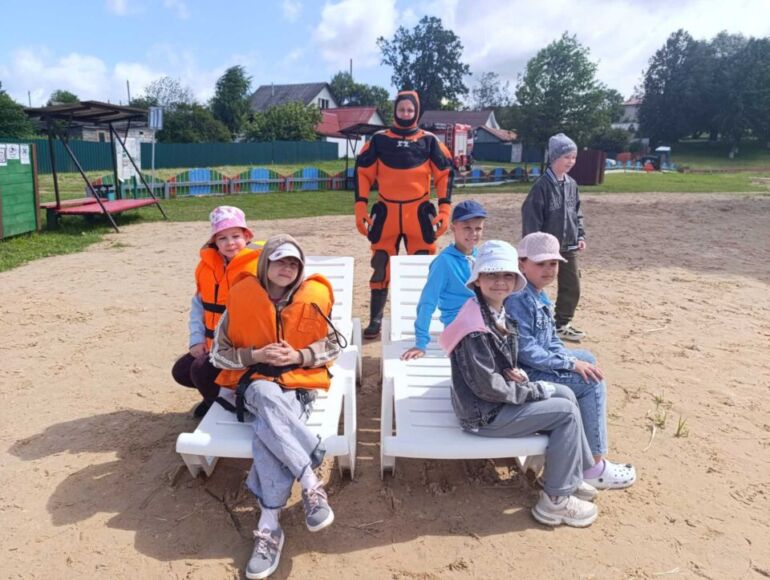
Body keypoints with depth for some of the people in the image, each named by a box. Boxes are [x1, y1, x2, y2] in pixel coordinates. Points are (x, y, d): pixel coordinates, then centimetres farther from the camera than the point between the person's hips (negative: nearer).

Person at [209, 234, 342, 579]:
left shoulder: (314, 297, -3)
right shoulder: (241, 298, -3)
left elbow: (332, 347, 4)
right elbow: (219, 353, 2)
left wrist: (298, 356, -14)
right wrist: (256, 355, -16)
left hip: (300, 382, 0)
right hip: (255, 383, 1)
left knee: (268, 430, -32)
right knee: (269, 398, -37)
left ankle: (269, 525, -26)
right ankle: (311, 483, -35)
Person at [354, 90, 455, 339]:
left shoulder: (429, 140, 6)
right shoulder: (379, 139, 6)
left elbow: (444, 174, 5)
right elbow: (363, 173, 5)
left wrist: (444, 210, -4)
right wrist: (361, 208, -3)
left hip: (419, 214, 0)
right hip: (386, 213, 0)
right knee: (381, 267, 3)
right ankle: (375, 320, 14)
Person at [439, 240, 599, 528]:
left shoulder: (499, 313, 3)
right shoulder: (475, 331, -27)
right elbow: (489, 387, -24)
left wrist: (515, 374, -4)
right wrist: (537, 390, -13)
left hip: (498, 398, 9)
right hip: (484, 415, -9)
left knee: (566, 394, 9)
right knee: (566, 413, -6)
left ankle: (571, 477, 20)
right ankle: (556, 499, 6)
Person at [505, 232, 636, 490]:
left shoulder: (538, 294, 8)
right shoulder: (518, 299, -25)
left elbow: (551, 339, 14)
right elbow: (526, 351, -27)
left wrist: (572, 360, -4)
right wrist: (571, 364, -18)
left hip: (536, 363, 11)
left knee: (587, 359, 21)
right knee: (591, 382, -10)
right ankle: (594, 467, -2)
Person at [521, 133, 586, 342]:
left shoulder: (571, 184, 8)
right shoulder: (542, 185, -14)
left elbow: (577, 212, 17)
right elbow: (531, 216, -15)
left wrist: (580, 235, 9)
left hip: (569, 247, 7)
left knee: (572, 287, 11)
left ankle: (562, 324, 25)